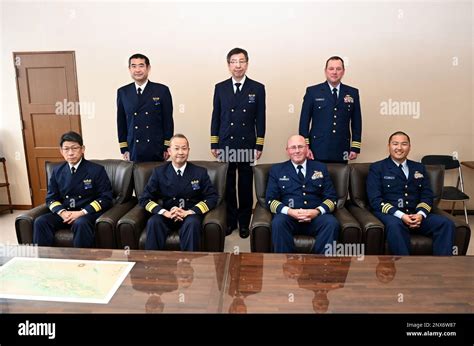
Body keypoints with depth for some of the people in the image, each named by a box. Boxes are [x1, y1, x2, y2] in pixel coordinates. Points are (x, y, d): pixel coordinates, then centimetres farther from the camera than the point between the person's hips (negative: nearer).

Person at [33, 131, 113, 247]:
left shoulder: (96, 170, -3)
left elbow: (105, 198, -7)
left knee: (81, 223, -36)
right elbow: (51, 198, 12)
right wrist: (62, 212, -11)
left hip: (89, 212, -4)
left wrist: (82, 213, -18)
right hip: (64, 213, 4)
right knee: (40, 222, -22)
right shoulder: (57, 171, 11)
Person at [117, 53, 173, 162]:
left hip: (157, 151, -1)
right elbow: (121, 122, 10)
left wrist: (167, 147, -1)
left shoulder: (162, 90, 0)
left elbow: (168, 120, 2)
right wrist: (124, 149, 5)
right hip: (133, 151, 2)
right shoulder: (122, 92, 7)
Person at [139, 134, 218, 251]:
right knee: (153, 222, -30)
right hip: (166, 215, 1)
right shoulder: (159, 172, 4)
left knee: (192, 223, -34)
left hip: (190, 214, -1)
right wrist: (165, 212, -17)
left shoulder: (200, 172, 3)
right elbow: (144, 199, 1)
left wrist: (189, 212, -17)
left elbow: (212, 197, -3)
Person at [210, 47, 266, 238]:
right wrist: (214, 144, 3)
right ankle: (230, 221, 22)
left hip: (247, 145, -1)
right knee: (227, 185, 8)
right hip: (225, 145, 1)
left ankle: (244, 222, 20)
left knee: (246, 186, 6)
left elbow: (260, 119, 2)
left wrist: (259, 146, -3)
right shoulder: (220, 88, 6)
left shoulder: (257, 88, 3)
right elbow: (215, 117, 7)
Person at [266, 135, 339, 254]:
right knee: (278, 222, -33)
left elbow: (331, 198, 9)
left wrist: (317, 211, -12)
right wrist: (289, 211, -15)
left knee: (332, 223, -30)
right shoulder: (277, 169, 12)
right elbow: (271, 199, 4)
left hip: (316, 216, 1)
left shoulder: (320, 168, 15)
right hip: (289, 216, -1)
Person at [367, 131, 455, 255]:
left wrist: (421, 214, -10)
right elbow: (375, 200, -5)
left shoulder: (419, 168, 19)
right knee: (395, 225, -37)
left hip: (416, 214, 5)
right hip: (390, 214, -4)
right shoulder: (377, 168, 5)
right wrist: (401, 215, -18)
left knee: (446, 223, -20)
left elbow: (427, 195, 12)